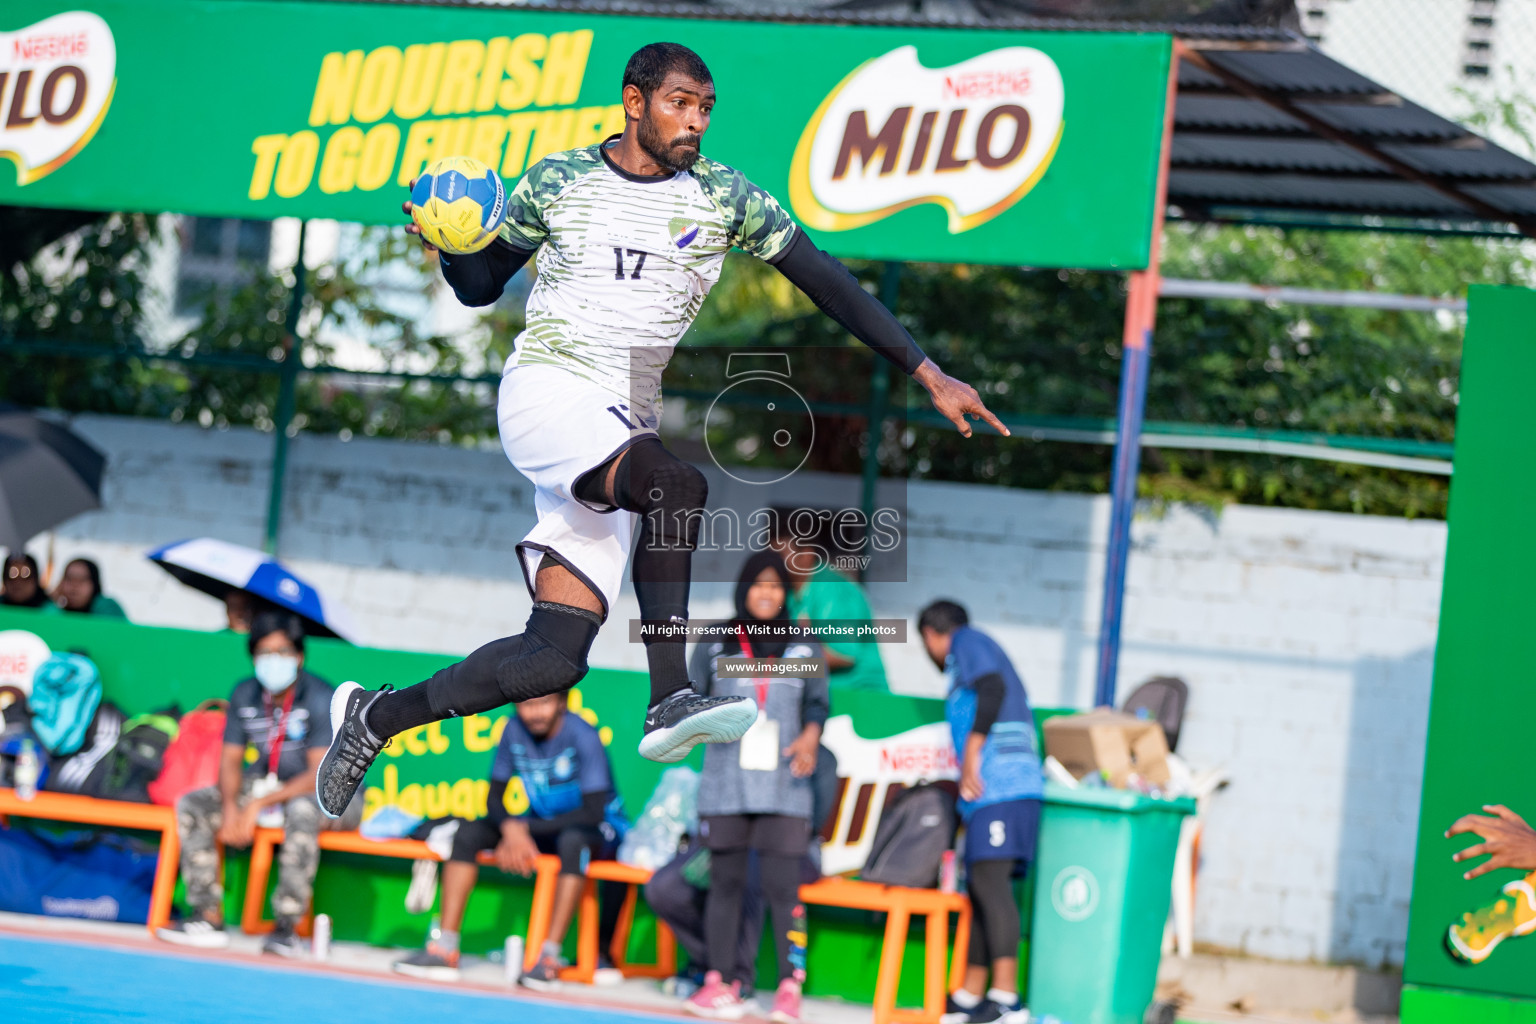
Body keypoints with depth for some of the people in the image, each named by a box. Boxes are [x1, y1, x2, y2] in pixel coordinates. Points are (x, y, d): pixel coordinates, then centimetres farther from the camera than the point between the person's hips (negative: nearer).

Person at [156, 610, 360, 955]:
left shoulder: (321, 700, -17)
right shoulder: (245, 695, 2)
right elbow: (231, 759, 4)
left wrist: (260, 804, -28)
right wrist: (231, 807, -18)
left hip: (325, 797, -6)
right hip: (260, 788, 6)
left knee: (302, 812, -41)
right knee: (191, 805, -11)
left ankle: (287, 928, -34)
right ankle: (209, 918, -17)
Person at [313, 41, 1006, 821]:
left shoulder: (723, 196, 6)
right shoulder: (557, 182, 3)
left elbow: (826, 282, 6)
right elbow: (481, 286, 13)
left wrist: (927, 374, 2)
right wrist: (448, 244, -10)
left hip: (624, 426, 4)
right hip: (546, 392, -4)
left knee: (555, 661, -7)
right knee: (678, 487, -34)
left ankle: (378, 716, 10)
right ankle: (670, 703, -33)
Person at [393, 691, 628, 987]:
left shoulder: (582, 737, -20)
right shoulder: (514, 730, -6)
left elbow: (594, 812, -24)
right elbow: (495, 798, 0)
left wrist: (524, 828, -24)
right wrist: (511, 830, -23)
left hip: (599, 833, -6)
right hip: (540, 827, 6)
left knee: (574, 841, -40)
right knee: (468, 831, -13)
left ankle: (550, 956, -41)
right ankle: (445, 949, -19)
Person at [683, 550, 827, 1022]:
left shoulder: (804, 647, 10)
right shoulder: (715, 642, 9)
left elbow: (817, 702, 16)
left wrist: (811, 735, -3)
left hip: (783, 786, -1)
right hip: (726, 784, 1)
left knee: (782, 886, -8)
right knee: (726, 882, 3)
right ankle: (720, 981, 9)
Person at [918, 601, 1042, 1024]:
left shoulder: (966, 642, 5)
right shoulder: (982, 649, 31)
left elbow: (993, 687, -13)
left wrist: (971, 758, -15)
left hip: (1000, 784, -10)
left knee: (990, 880, -16)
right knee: (981, 886, 11)